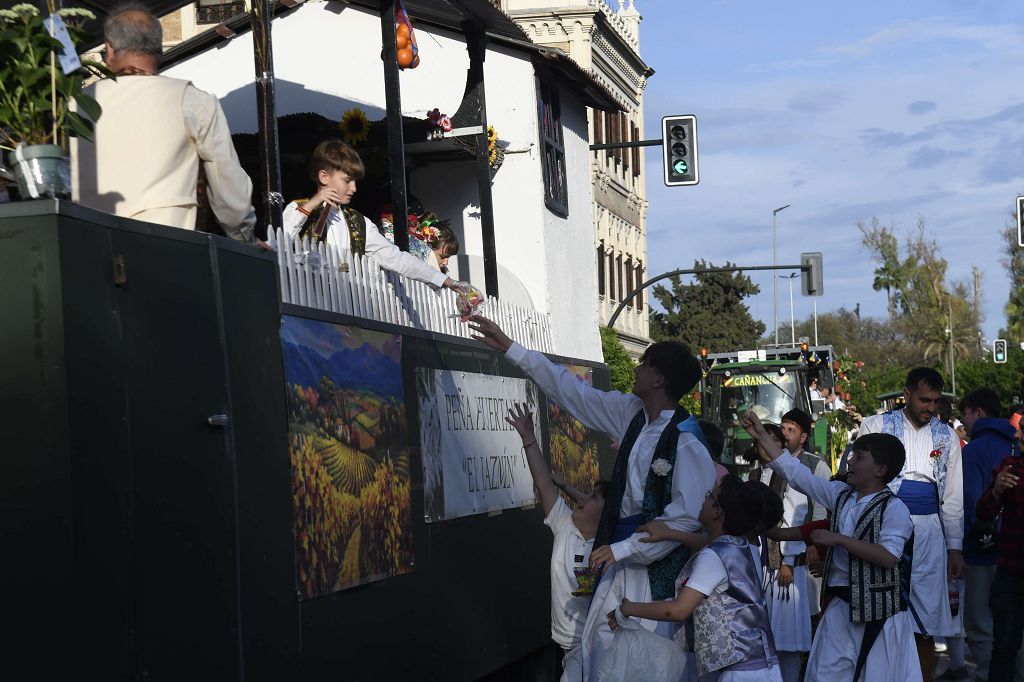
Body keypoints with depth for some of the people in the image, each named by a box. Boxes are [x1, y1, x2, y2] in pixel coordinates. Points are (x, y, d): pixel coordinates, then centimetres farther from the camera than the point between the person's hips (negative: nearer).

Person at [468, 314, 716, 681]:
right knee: (600, 640, 15)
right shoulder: (632, 413, 1)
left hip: (659, 561, -8)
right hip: (624, 551, 8)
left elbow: (688, 517, -23)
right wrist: (510, 348, 10)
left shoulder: (686, 443, -21)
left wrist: (624, 548, -19)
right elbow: (571, 391, 9)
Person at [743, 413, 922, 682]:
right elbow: (796, 473, 9)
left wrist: (838, 539, -21)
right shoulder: (841, 494, 7)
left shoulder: (893, 508, -10)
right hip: (841, 605, 6)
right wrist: (761, 435, 6)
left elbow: (888, 557, -22)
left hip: (878, 608, -6)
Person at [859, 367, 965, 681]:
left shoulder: (946, 436, 13)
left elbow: (953, 496, 15)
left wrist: (955, 547, 10)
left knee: (925, 627, 2)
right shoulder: (875, 425, 5)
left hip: (928, 532, 2)